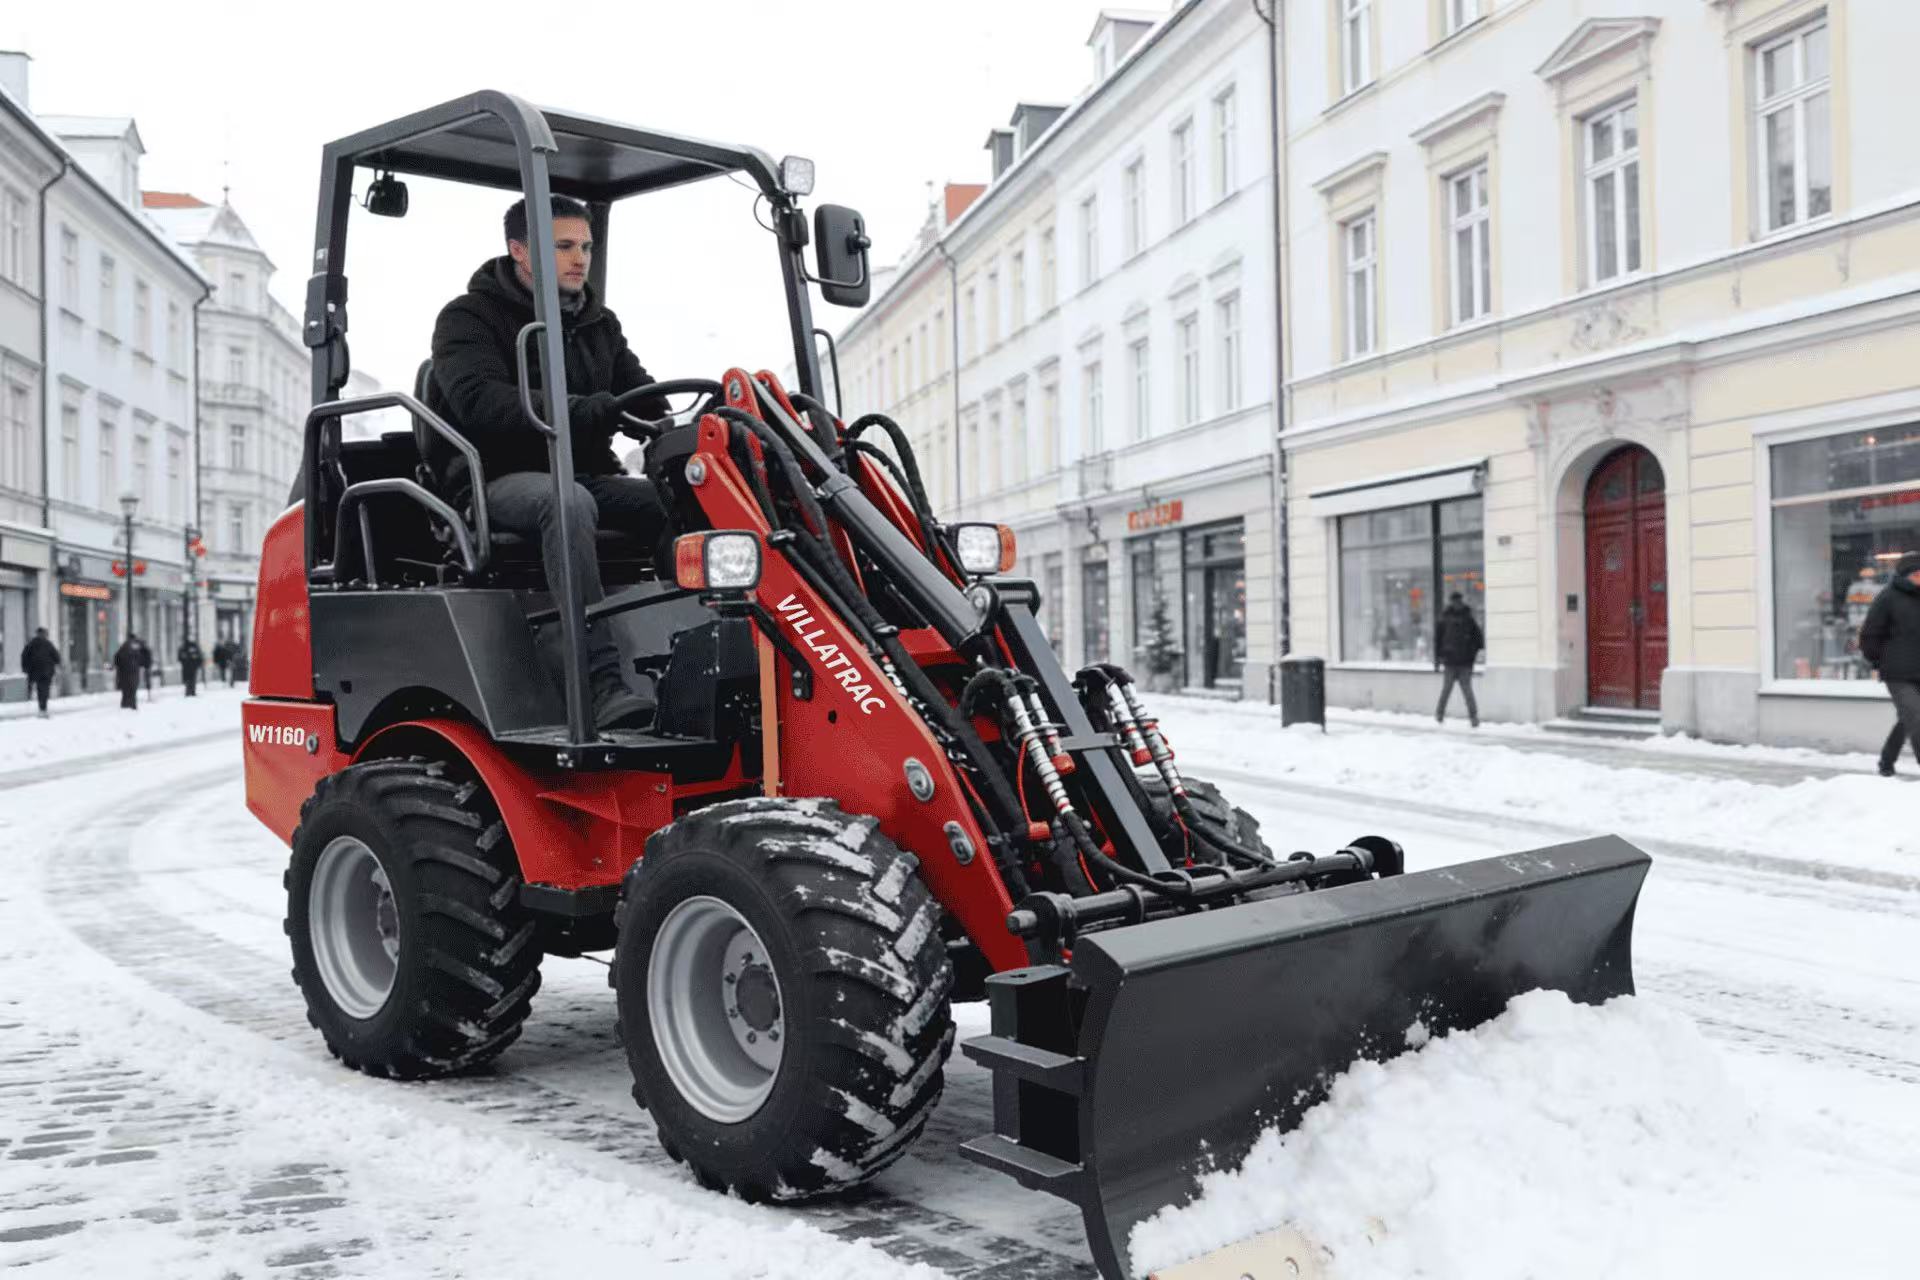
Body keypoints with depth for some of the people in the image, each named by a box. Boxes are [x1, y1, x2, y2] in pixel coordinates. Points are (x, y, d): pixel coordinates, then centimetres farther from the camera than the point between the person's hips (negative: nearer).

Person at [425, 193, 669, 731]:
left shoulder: (599, 325, 20)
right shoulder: (469, 319, -1)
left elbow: (642, 397, 14)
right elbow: (482, 402, -20)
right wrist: (581, 411, -36)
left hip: (586, 476, 6)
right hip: (499, 481, -6)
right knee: (567, 502, -40)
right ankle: (605, 686, -49)